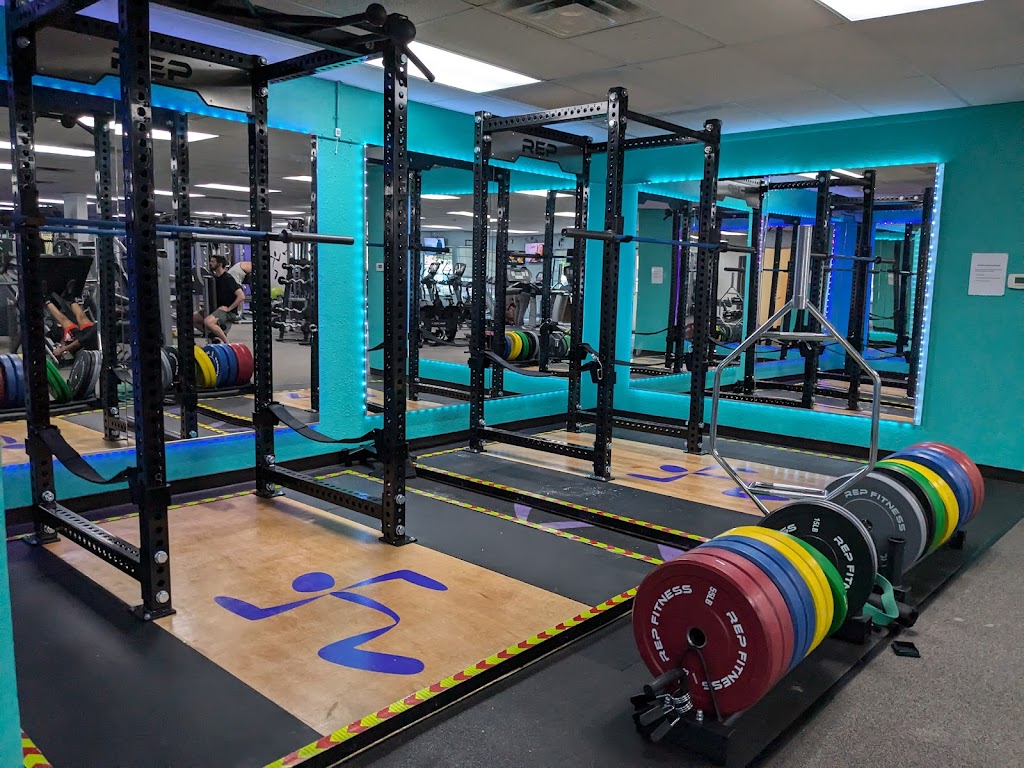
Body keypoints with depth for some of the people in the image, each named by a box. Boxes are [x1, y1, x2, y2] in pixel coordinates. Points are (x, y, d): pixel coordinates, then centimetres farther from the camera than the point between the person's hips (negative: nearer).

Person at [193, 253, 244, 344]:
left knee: (208, 322, -33)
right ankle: (214, 336, 15)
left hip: (228, 311, -9)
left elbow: (241, 296, -24)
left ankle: (226, 342, -18)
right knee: (193, 318, 8)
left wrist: (229, 308, -22)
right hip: (216, 308, 9)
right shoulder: (214, 278, 9)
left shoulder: (228, 279, -16)